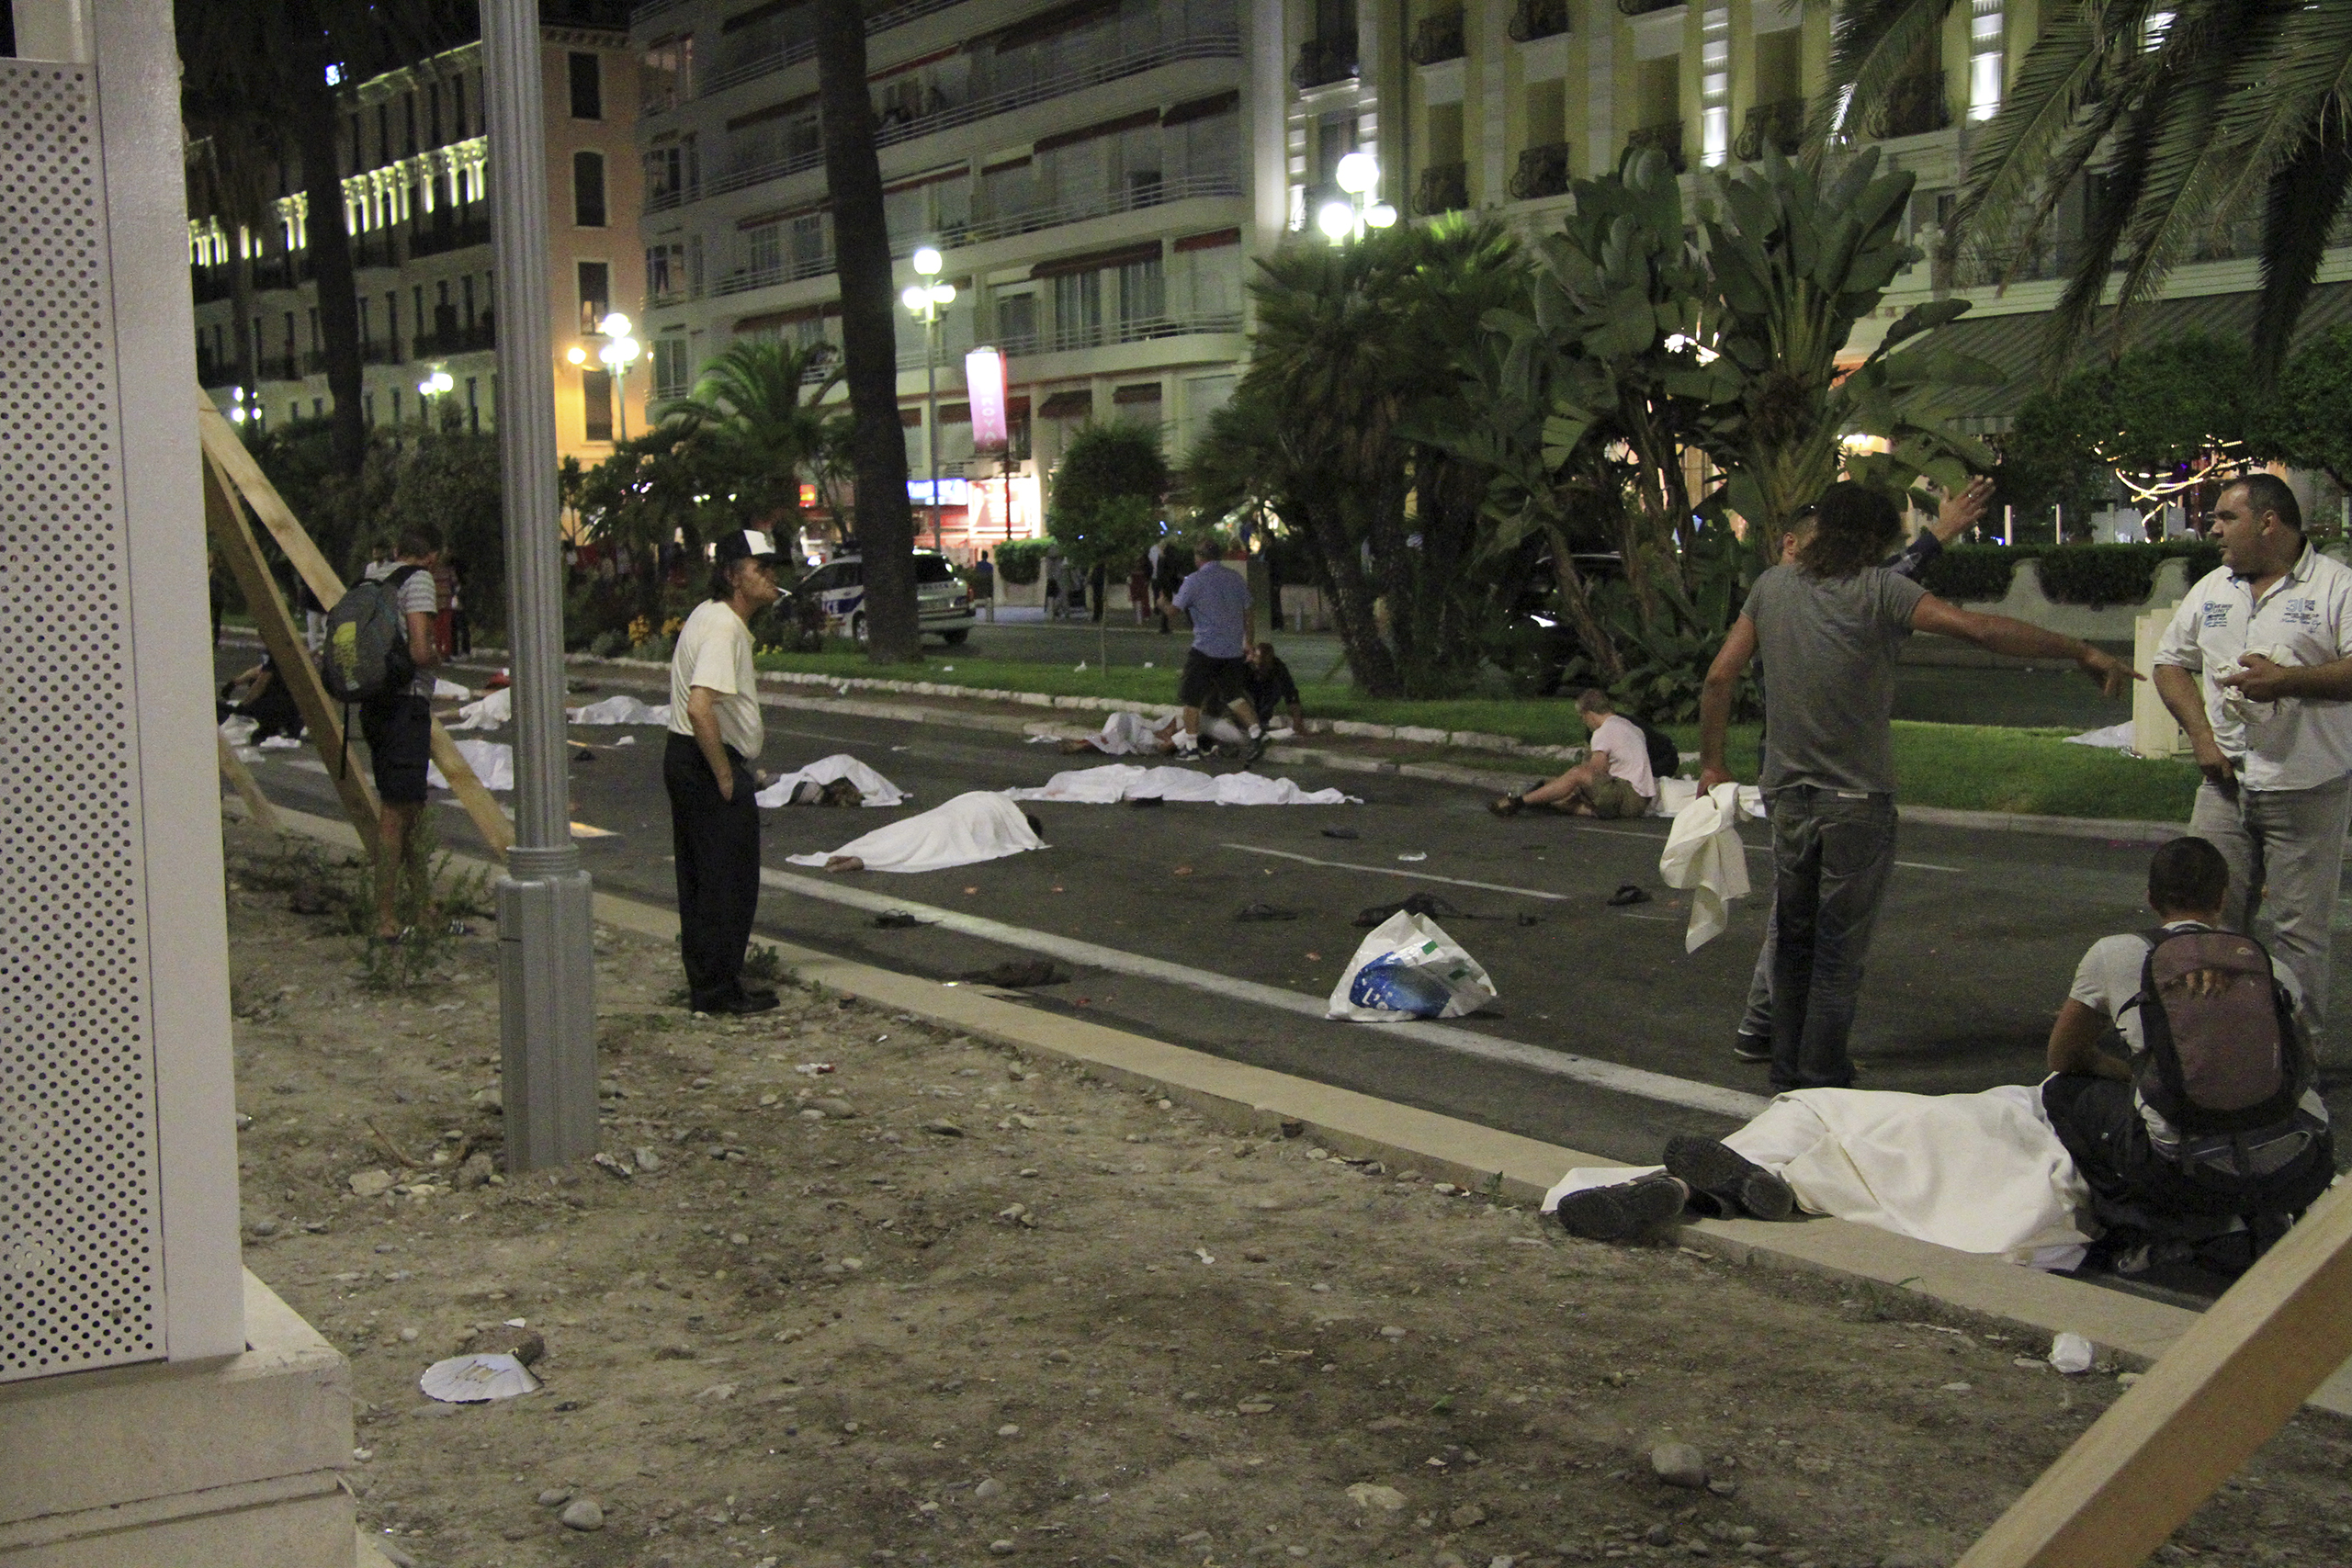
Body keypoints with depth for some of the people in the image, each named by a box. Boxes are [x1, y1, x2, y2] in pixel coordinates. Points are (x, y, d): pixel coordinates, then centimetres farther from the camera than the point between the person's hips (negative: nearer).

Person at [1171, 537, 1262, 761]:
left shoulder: (1194, 581, -8)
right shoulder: (1237, 579, 9)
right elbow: (1249, 614, 13)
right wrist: (1250, 644, 22)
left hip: (1205, 649, -5)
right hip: (1233, 650, 5)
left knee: (1192, 698, 7)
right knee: (1234, 695, 15)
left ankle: (1191, 745, 9)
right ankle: (1256, 732, -3)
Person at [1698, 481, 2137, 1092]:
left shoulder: (1773, 585, 5)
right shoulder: (1879, 590, -9)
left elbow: (1720, 677, 5)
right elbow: (1978, 629, -17)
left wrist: (1711, 762, 16)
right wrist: (2084, 653, -12)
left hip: (1788, 795, 5)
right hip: (1857, 800, -4)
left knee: (1793, 940, 16)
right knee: (1840, 949, 3)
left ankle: (1787, 1074, 23)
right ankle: (1823, 1081, 6)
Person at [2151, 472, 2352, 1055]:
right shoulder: (2211, 589, 14)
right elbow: (2171, 663, 18)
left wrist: (2286, 680, -23)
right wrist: (2201, 735, 5)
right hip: (2226, 782, 5)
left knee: (2298, 931, -2)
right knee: (2211, 916, 5)